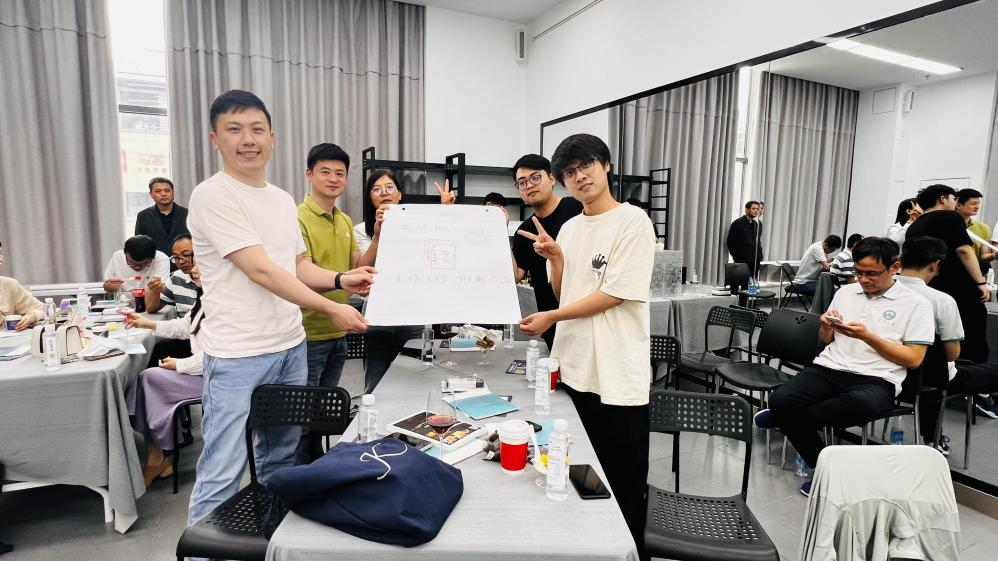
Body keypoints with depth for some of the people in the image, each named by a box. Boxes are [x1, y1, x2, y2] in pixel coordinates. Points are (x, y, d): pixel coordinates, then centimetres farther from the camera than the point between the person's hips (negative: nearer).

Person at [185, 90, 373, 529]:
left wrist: (340, 279, -3)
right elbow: (261, 271, -18)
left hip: (291, 347, 8)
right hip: (236, 356, -7)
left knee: (282, 457, 20)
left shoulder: (283, 199, 11)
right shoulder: (212, 196, -12)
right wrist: (331, 309, -18)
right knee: (222, 472, 1)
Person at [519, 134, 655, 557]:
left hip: (617, 378, -6)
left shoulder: (633, 221, -9)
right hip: (573, 369, 6)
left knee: (622, 490, 8)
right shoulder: (570, 227, 11)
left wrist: (549, 318, -10)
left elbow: (614, 294, -15)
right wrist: (555, 257, -3)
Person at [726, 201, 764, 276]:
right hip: (741, 261, -5)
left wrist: (759, 256, 9)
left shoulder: (758, 224, 14)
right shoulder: (737, 223, -3)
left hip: (755, 261, 5)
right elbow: (730, 242, -4)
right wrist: (736, 256, -3)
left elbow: (758, 242, 19)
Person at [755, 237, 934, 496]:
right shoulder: (845, 292, 17)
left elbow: (914, 359, 0)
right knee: (780, 398, -26)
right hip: (828, 368, 4)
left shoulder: (916, 304, 5)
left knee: (861, 406, -41)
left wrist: (868, 336, -12)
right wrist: (826, 327, 0)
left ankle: (784, 417, -17)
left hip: (876, 380, -3)